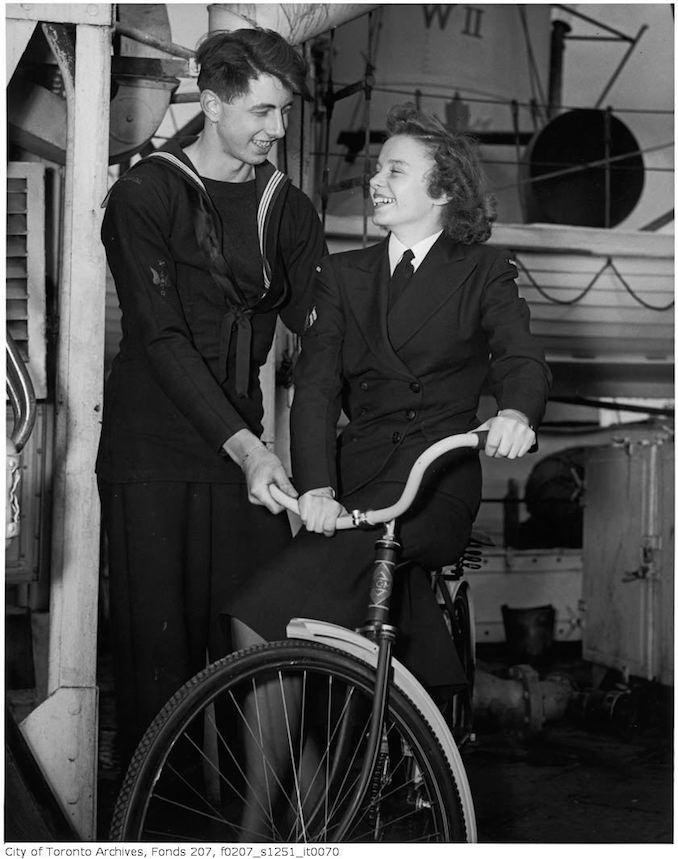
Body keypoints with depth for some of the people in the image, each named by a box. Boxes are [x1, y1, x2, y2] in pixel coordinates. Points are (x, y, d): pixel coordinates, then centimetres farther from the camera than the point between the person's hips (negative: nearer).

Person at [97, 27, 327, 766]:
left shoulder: (286, 208, 9)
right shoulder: (145, 195, -6)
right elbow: (161, 336, -15)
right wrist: (243, 446, -24)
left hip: (244, 448, 4)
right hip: (152, 456, -4)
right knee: (157, 647, -2)